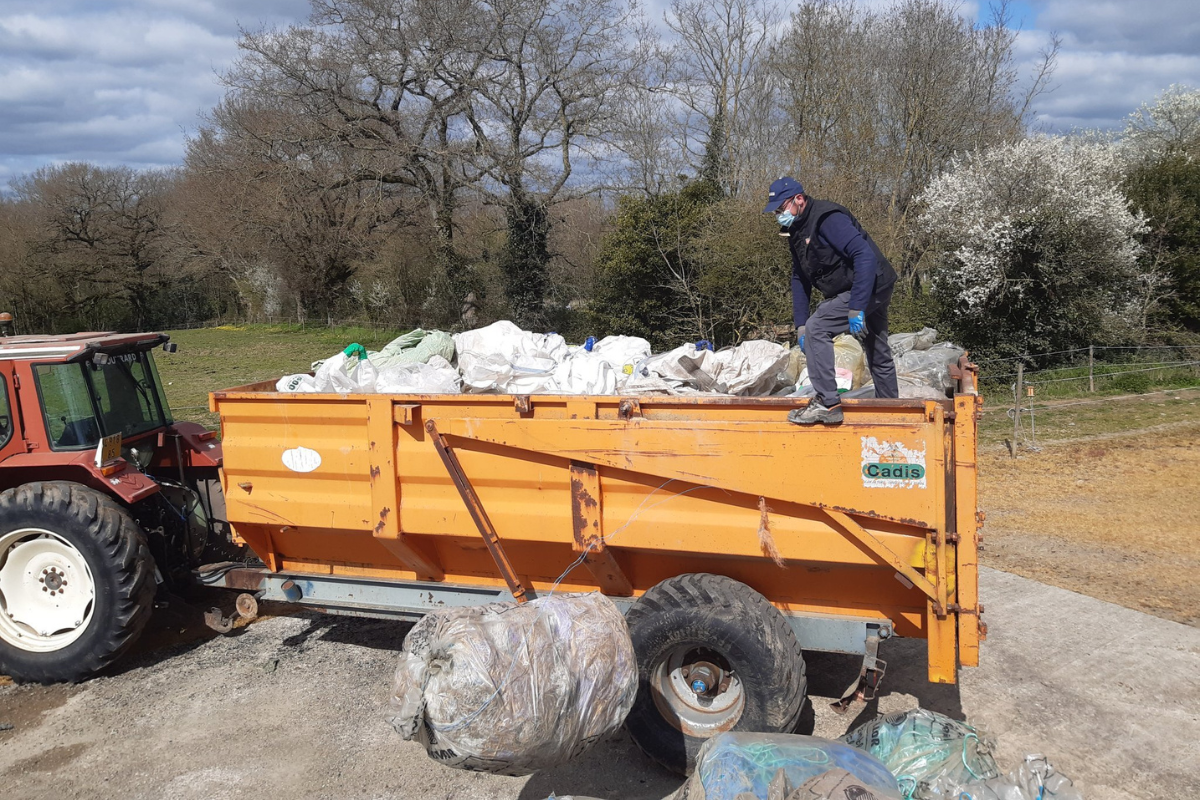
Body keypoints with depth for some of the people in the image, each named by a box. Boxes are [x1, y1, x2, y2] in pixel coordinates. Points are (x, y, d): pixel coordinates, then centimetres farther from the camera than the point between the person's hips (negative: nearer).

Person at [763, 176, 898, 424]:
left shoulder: (827, 218, -21)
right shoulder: (797, 231, 9)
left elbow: (866, 256, -29)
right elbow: (799, 280, 14)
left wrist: (856, 308, -31)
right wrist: (800, 324, 5)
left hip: (870, 286, -10)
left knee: (817, 329, -19)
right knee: (878, 355, 20)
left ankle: (827, 403, -16)